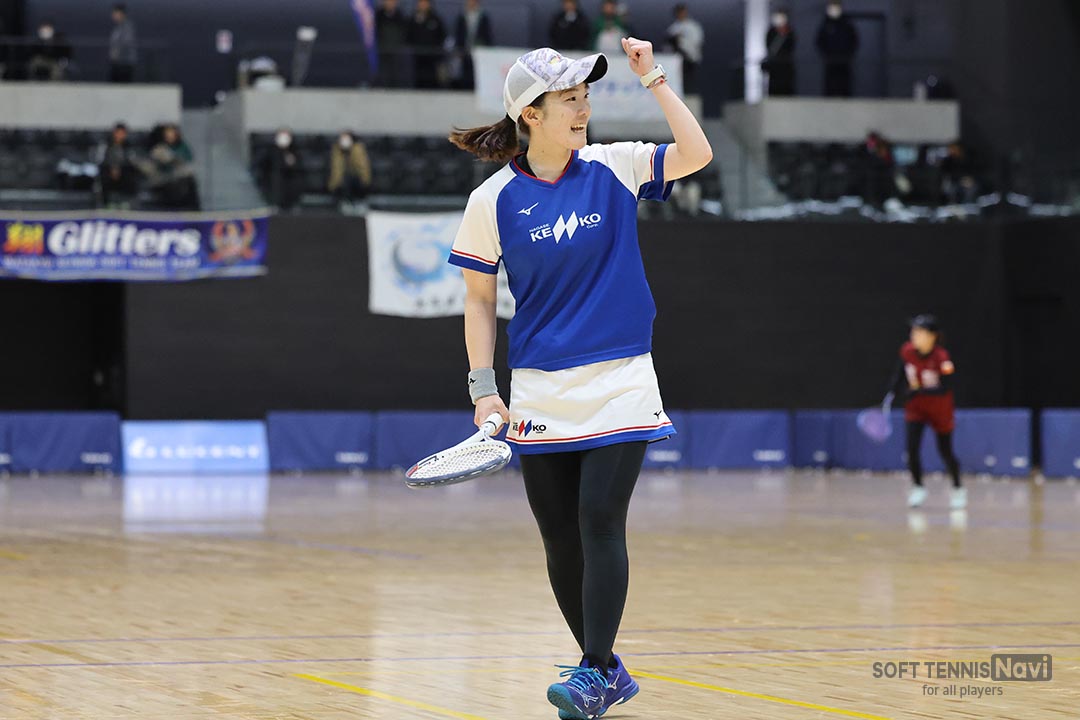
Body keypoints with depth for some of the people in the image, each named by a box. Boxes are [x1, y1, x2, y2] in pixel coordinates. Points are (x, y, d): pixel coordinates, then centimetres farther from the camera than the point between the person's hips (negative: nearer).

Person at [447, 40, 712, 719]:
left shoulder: (613, 167, 1)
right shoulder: (493, 201, -1)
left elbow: (696, 153, -12)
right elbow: (480, 300, 4)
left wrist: (654, 78, -13)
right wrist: (483, 388, -2)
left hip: (621, 384, -1)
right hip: (540, 395, 1)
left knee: (601, 520, -13)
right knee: (562, 538, 3)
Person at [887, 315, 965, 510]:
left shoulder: (942, 358, -25)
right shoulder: (907, 352, -12)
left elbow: (945, 389, -26)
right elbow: (899, 376, 7)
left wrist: (918, 391, -33)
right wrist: (895, 389, -8)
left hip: (940, 409, -3)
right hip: (916, 407, 3)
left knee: (945, 451, 7)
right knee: (912, 447, -14)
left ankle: (958, 490, 30)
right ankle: (918, 488, 5)